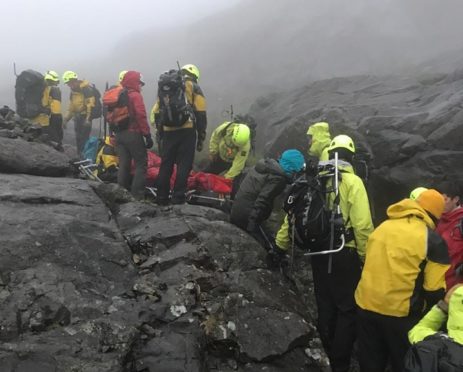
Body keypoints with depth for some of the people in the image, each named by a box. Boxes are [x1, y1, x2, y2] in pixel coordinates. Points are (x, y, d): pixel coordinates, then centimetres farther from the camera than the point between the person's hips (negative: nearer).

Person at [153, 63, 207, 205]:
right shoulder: (193, 87, 7)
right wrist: (201, 136, 0)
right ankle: (178, 198, -3)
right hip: (187, 131, -4)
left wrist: (159, 131, 22)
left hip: (168, 131, 4)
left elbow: (156, 112, 17)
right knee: (184, 165, -1)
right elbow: (200, 113, -3)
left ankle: (162, 198, 14)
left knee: (166, 164, 10)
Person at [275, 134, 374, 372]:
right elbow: (362, 225, -17)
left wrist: (281, 244, 17)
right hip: (344, 254, -5)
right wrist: (367, 256, -8)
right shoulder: (352, 182, -10)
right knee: (347, 309, 8)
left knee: (325, 307, 18)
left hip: (318, 253, 5)